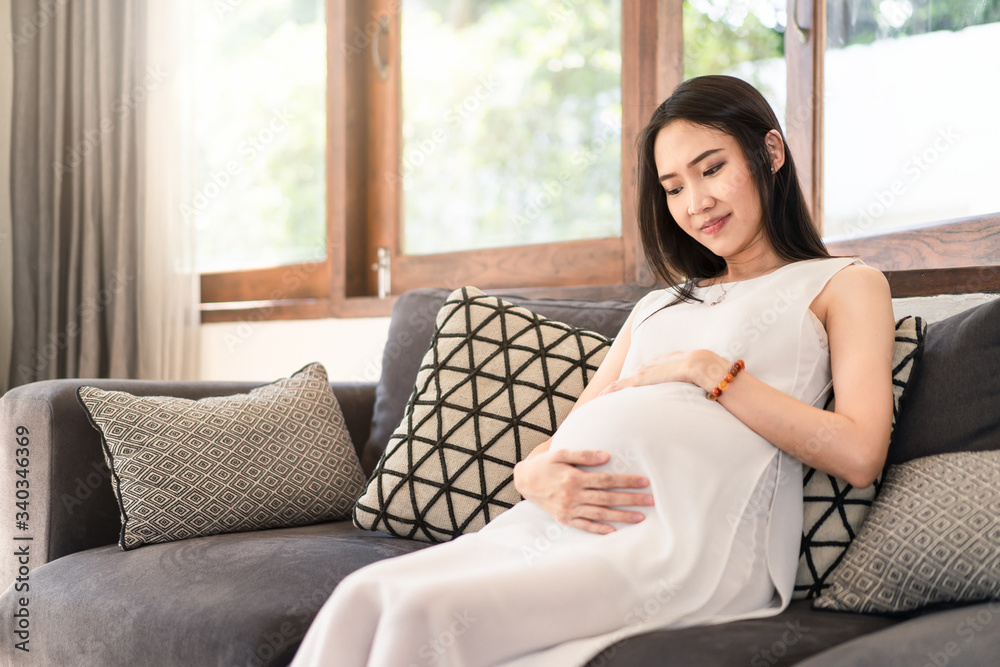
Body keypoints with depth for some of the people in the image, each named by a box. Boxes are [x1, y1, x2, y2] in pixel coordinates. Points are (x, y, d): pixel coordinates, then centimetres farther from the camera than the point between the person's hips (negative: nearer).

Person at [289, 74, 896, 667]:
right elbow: (542, 452, 22)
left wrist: (706, 369, -2)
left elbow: (859, 456, -2)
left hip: (695, 540, -5)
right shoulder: (659, 305, 31)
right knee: (363, 597, -23)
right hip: (564, 521, 6)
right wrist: (538, 477, -3)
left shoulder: (846, 284, 16)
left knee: (426, 612, -29)